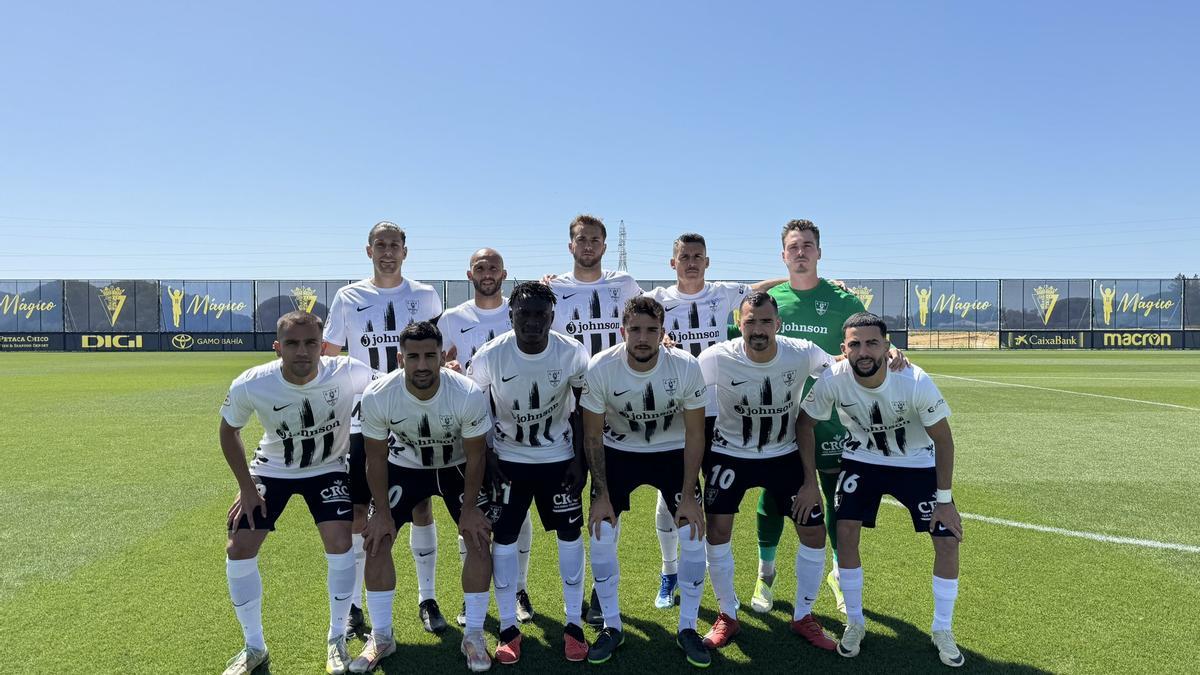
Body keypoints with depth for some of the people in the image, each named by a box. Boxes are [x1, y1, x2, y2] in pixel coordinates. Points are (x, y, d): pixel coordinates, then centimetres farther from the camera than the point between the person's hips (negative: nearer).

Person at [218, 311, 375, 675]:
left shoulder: (349, 374, -32)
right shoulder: (250, 386, -27)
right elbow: (229, 431, -6)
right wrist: (246, 487, -6)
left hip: (328, 468, -1)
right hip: (271, 469, 2)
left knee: (340, 543, -17)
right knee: (238, 550, -4)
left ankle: (337, 638, 9)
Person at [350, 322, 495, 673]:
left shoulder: (470, 395, -34)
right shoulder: (377, 397, -30)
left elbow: (475, 455, -17)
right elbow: (376, 457, -13)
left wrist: (469, 508, -12)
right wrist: (382, 512, -10)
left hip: (457, 466, -1)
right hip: (405, 466, 1)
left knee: (480, 538, -12)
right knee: (376, 540, -6)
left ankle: (474, 636, 7)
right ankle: (381, 637, 12)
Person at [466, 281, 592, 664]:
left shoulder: (572, 354, -18)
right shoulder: (490, 357, -19)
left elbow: (583, 409, -4)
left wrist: (579, 459, -5)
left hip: (559, 457, 1)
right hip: (508, 459, 0)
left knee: (570, 535, 4)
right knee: (503, 539, 1)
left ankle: (573, 624, 20)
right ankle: (508, 628, 17)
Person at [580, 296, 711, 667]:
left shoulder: (687, 367, -25)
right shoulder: (600, 368, -25)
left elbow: (694, 434, -12)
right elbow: (593, 435, -11)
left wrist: (689, 494, -13)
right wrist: (601, 494, -11)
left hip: (673, 452, 0)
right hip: (618, 451, 0)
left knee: (694, 534, -8)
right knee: (601, 534, -8)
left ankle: (688, 628, 13)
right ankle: (612, 626, 14)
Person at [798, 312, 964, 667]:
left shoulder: (917, 383, -32)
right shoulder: (833, 380, -27)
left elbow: (943, 440, -16)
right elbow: (806, 424, -9)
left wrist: (944, 500, -13)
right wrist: (809, 481, -9)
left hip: (917, 463, 0)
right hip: (863, 460, 1)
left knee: (948, 539, -5)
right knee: (845, 533, -9)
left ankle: (942, 631, 18)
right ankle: (855, 622, 14)